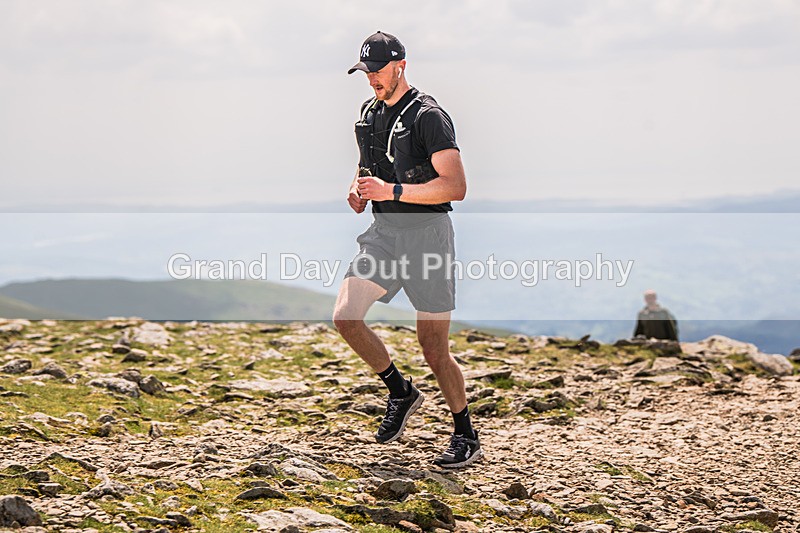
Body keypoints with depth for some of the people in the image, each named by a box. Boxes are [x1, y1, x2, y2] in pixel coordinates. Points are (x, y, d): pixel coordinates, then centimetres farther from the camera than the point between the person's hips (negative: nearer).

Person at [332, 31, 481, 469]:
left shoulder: (428, 116, -14)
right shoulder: (369, 114, 11)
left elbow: (455, 186, -21)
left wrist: (392, 191, -27)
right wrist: (358, 188, 5)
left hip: (426, 235, -7)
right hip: (384, 232, 7)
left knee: (434, 349, -2)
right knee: (345, 316, -11)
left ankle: (466, 436, 15)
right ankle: (401, 392, 11)